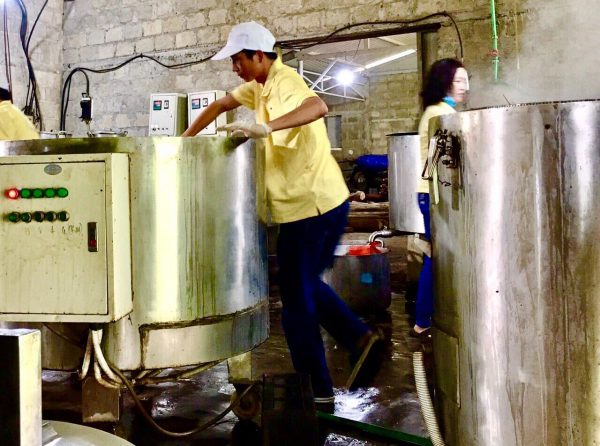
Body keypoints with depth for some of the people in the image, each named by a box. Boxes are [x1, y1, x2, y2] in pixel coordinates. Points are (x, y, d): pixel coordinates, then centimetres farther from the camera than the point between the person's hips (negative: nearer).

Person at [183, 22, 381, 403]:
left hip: (312, 205, -10)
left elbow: (318, 106, -38)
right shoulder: (260, 85, 13)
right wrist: (185, 139, 22)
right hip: (322, 202, 10)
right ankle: (360, 337, 17)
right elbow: (221, 106, 25)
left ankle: (317, 390, 11)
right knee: (306, 284, 22)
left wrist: (266, 127, -47)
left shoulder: (285, 82, -16)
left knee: (297, 298, 0)